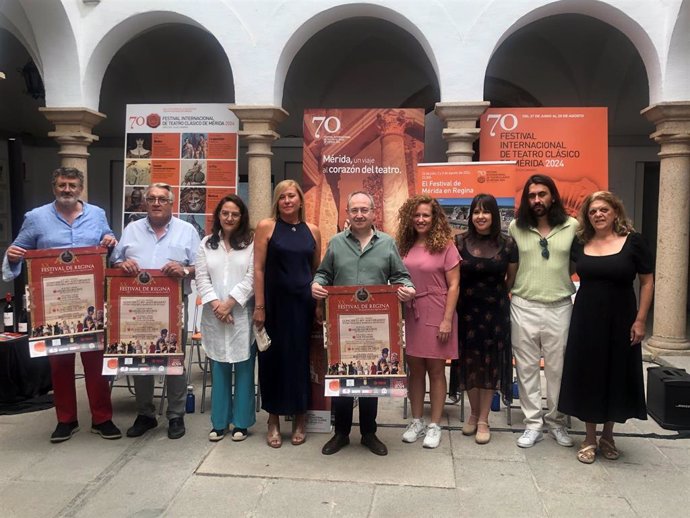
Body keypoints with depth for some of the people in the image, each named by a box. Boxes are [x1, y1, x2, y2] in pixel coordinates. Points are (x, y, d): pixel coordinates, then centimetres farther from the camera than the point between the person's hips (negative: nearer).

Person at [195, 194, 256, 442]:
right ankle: (219, 422, 18)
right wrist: (216, 304, -9)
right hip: (215, 317, 3)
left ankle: (241, 422, 14)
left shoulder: (252, 243, 1)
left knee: (244, 369, 3)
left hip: (243, 315, -2)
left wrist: (229, 303, -12)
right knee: (219, 370, 8)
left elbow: (252, 278, -7)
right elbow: (201, 278, 5)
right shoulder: (206, 243, 12)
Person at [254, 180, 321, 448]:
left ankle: (300, 418, 24)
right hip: (275, 302, -2)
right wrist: (259, 306, -9)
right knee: (273, 357, 5)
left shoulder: (312, 231, 8)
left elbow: (317, 270, 12)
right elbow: (258, 268, -4)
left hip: (303, 303, 2)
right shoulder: (266, 226, -1)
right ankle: (274, 421, 21)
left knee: (301, 357, 8)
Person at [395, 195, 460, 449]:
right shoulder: (405, 246, 6)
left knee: (435, 371, 6)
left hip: (436, 317, -4)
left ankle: (434, 425, 19)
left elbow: (453, 285, -7)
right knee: (415, 369, 11)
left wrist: (447, 320, -13)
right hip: (411, 316, 4)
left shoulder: (445, 246, -6)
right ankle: (416, 421, 25)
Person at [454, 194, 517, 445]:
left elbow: (511, 278, 7)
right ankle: (473, 412, 30)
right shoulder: (459, 242, -5)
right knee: (469, 361, 8)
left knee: (490, 363, 7)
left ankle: (483, 420, 20)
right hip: (467, 310, 0)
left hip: (495, 311, 0)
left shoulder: (507, 243, -4)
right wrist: (469, 292, 2)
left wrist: (496, 293, 9)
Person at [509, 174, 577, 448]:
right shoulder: (515, 227, 2)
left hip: (560, 307, 0)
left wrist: (571, 287, -2)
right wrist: (510, 290, 2)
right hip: (523, 307, 1)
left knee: (558, 368, 9)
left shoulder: (572, 226, 0)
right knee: (527, 368, 7)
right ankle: (533, 423, 19)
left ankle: (556, 421, 27)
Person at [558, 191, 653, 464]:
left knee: (616, 376, 9)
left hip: (619, 320, -2)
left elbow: (647, 282, -3)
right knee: (587, 376, 6)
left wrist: (640, 320, -7)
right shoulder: (580, 243, 2)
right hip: (586, 319, 2)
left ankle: (607, 436, 27)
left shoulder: (633, 241, -5)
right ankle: (590, 438, 20)